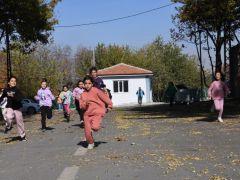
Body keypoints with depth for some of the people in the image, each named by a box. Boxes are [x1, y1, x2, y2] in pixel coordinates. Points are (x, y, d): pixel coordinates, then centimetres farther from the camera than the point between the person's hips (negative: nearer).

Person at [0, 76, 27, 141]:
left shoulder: (17, 90, -9)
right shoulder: (6, 90, -2)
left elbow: (20, 98, -21)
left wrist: (13, 96, -34)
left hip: (17, 108, -1)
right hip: (9, 107, 1)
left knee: (19, 122, 4)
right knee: (8, 117, -28)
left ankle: (22, 136, 19)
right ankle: (8, 126, 6)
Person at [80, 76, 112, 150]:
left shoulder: (96, 91, -7)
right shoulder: (83, 94, 7)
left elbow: (105, 97, -1)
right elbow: (81, 106, 6)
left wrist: (109, 106, 5)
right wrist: (85, 103, -15)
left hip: (97, 112, -4)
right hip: (87, 114, 4)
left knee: (95, 127, -28)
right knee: (87, 132, 2)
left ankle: (95, 125, 10)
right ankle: (90, 143, 30)